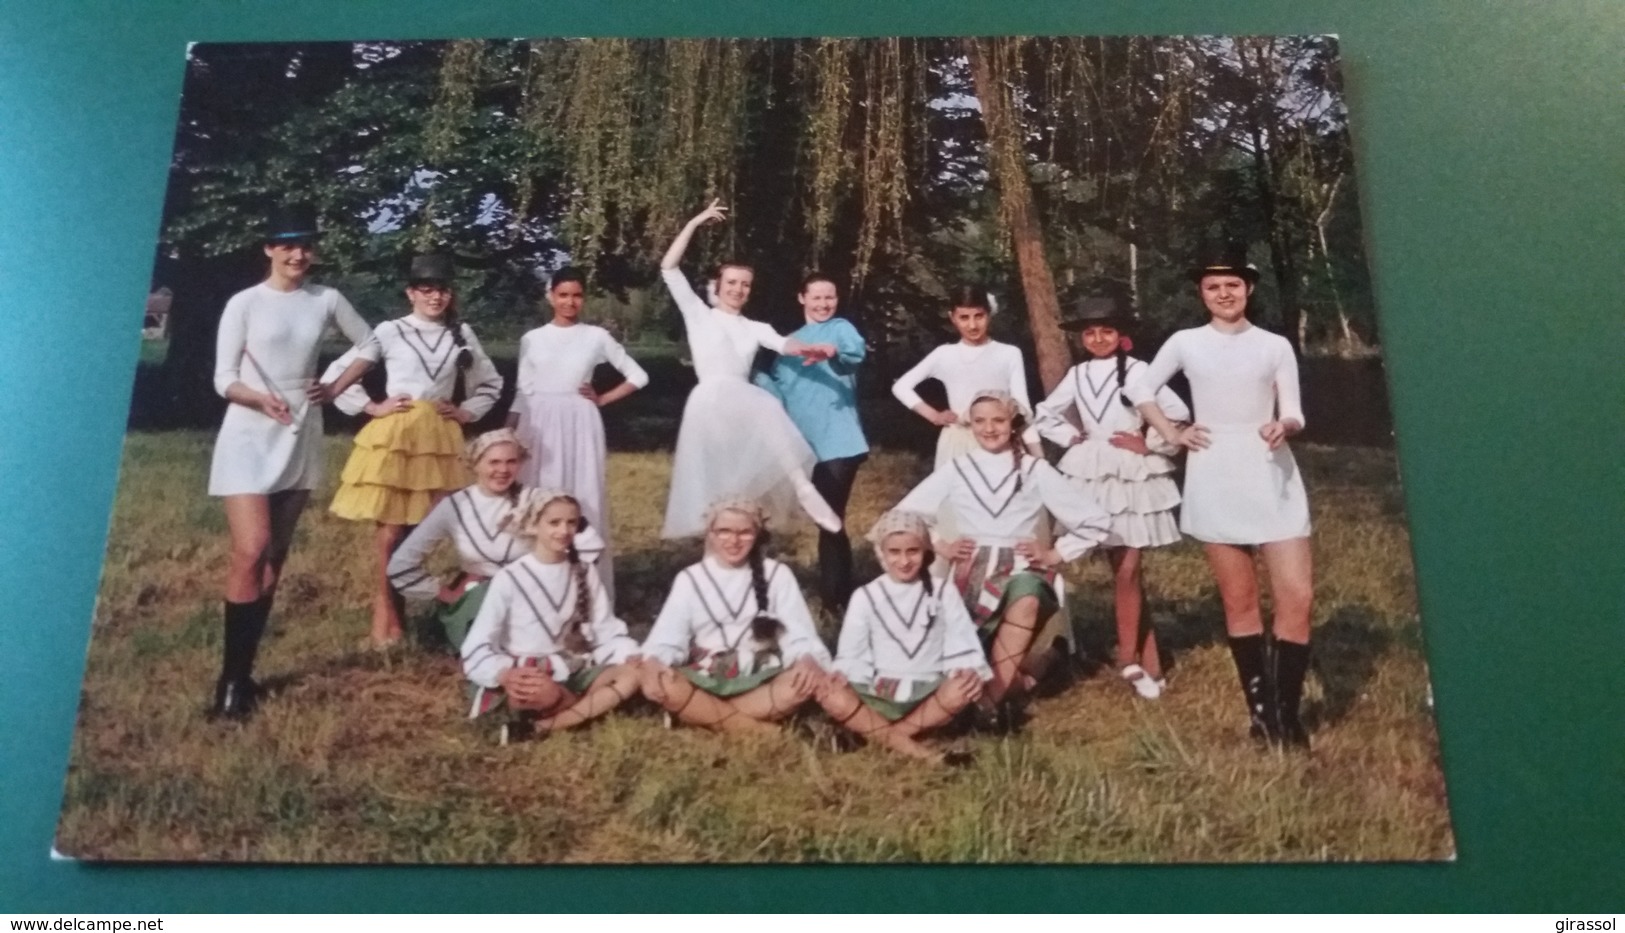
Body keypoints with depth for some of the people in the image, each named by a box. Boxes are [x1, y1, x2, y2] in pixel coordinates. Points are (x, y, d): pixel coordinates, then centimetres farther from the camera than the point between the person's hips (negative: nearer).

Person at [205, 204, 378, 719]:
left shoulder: (327, 300, 4)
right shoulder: (245, 303, -6)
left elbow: (368, 345, 18)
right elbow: (224, 379, -7)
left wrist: (336, 387, 6)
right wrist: (260, 399, -25)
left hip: (301, 438, 4)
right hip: (249, 438, -4)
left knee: (274, 557, 8)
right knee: (251, 552, -15)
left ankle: (243, 672, 17)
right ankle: (231, 678, -6)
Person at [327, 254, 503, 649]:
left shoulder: (461, 334, 9)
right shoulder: (390, 331, -1)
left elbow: (491, 382, 21)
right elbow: (338, 372, 1)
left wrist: (468, 412, 9)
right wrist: (372, 407, -4)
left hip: (439, 439, 3)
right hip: (394, 437, -3)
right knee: (389, 530, -5)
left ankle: (397, 614, 16)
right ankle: (384, 618, 3)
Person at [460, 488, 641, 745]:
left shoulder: (584, 573, 6)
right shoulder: (509, 579, -6)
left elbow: (607, 631, 2)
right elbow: (477, 650, -8)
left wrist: (633, 657, -19)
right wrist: (506, 675, -28)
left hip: (573, 673, 5)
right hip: (528, 677, -4)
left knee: (632, 673, -23)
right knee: (530, 693, -40)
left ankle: (542, 727, -27)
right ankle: (600, 703, -11)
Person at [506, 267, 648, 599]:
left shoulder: (596, 337, 3)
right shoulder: (532, 339, 6)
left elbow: (638, 376, 9)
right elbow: (522, 394, 7)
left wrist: (603, 399, 1)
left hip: (580, 425, -1)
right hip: (540, 427, 1)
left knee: (583, 500, 0)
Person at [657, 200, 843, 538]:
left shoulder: (755, 329, 23)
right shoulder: (700, 315, 15)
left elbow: (784, 345, 1)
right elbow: (669, 269, 6)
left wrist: (812, 349, -24)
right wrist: (694, 223, 6)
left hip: (744, 403, 4)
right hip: (710, 403, -4)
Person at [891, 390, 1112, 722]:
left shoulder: (1035, 470, 6)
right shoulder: (956, 470, 7)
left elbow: (1097, 520, 8)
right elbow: (902, 515, 14)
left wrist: (1057, 553, 2)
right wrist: (939, 544, 5)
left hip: (1023, 572, 0)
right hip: (973, 574, 1)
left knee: (1025, 597, -37)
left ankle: (991, 697, -32)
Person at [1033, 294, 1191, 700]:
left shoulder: (1137, 370, -7)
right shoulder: (1077, 375, 7)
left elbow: (1178, 413, -11)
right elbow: (1045, 415, 17)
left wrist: (1149, 445, -8)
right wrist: (1072, 439, 5)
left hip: (1135, 477, -4)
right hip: (1094, 479, 4)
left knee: (1127, 571, -5)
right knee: (1122, 570, 7)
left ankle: (1130, 658, 9)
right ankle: (1146, 659, 14)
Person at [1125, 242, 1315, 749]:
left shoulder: (1275, 345, 4)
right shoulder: (1186, 343, 5)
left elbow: (1295, 414, 4)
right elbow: (1139, 388, 16)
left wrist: (1284, 427, -19)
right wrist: (1172, 433, 5)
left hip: (1272, 475, 0)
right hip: (1216, 479, 0)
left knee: (1297, 596, -8)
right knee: (1239, 601, 6)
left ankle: (1288, 712, 3)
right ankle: (1260, 710, 16)